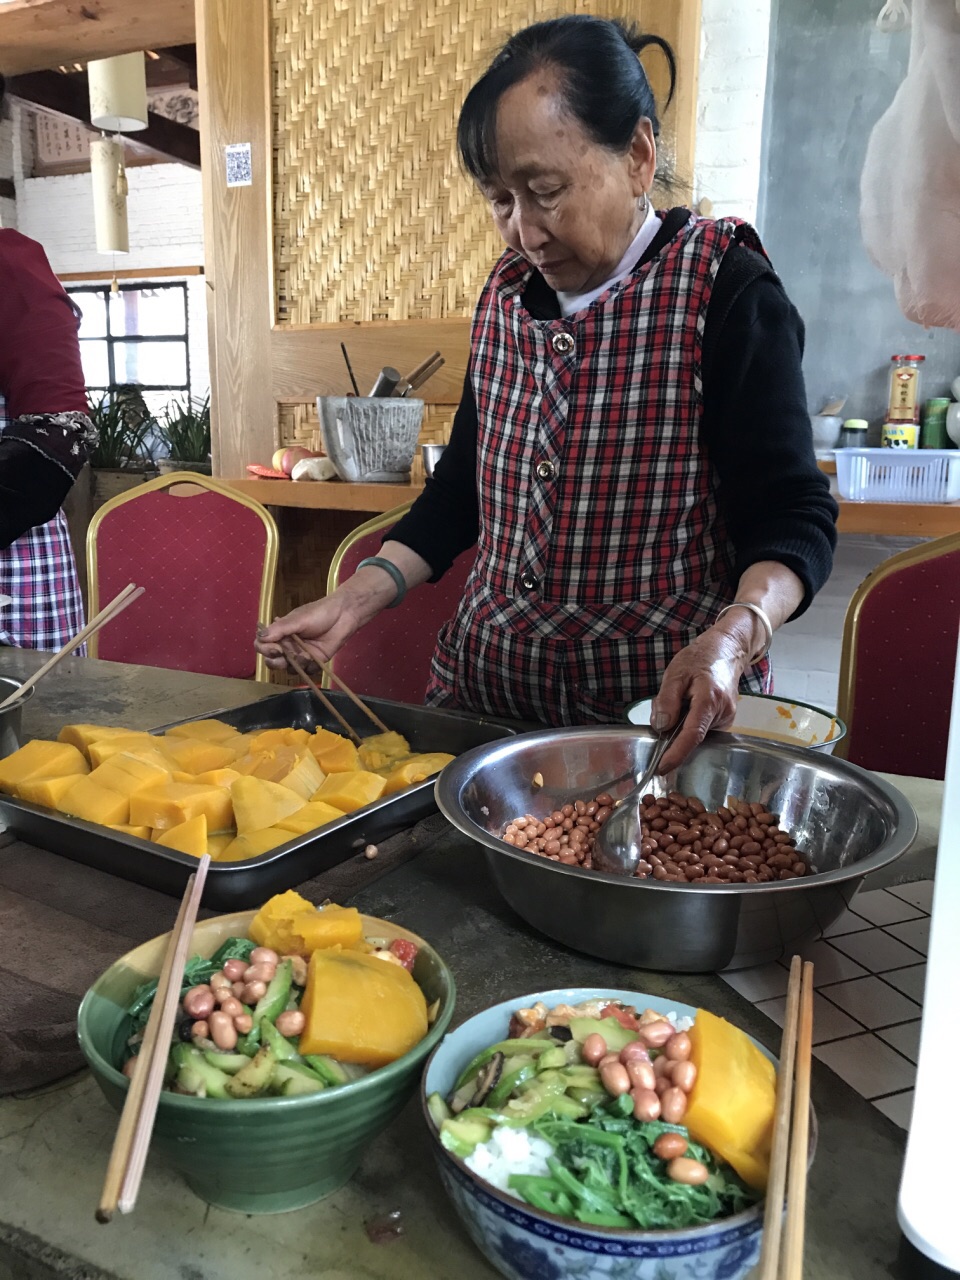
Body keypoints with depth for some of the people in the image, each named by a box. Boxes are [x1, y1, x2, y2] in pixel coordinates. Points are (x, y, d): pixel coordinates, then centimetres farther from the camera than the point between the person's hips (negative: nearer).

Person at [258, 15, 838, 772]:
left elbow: (793, 516, -15)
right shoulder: (506, 295, 5)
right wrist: (358, 599, 0)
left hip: (665, 718, -5)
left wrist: (731, 638, -35)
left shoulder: (724, 291, -12)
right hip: (482, 699, 6)